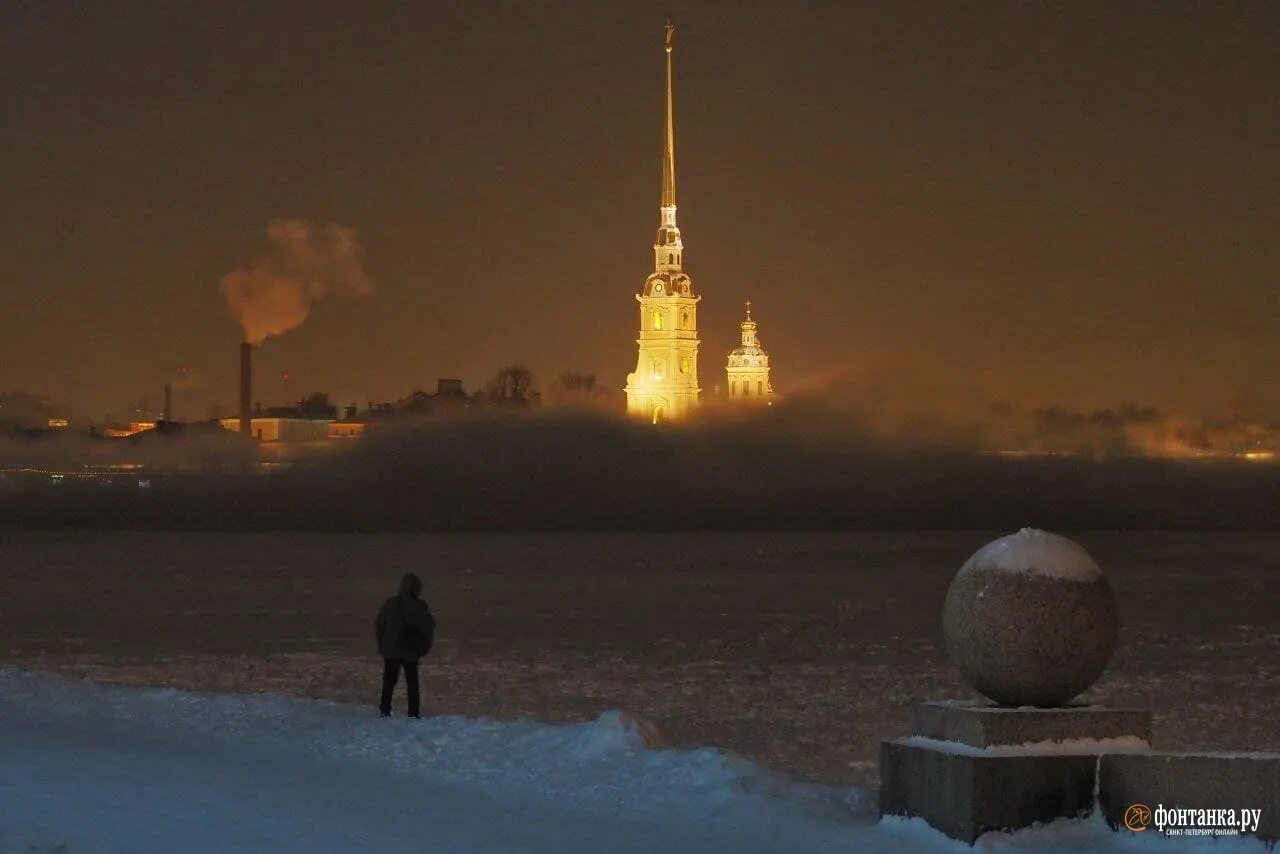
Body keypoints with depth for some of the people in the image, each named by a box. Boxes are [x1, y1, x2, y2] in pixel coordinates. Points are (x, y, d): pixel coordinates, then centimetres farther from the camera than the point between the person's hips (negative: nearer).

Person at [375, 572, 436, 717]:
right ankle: (414, 710, 6)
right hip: (411, 651, -2)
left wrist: (381, 645, 12)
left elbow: (379, 625, 3)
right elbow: (429, 627, -9)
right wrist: (424, 646, 3)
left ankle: (385, 708, 11)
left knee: (389, 680, 11)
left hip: (390, 650, 2)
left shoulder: (390, 603, -2)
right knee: (412, 681, 8)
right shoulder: (420, 607, -11)